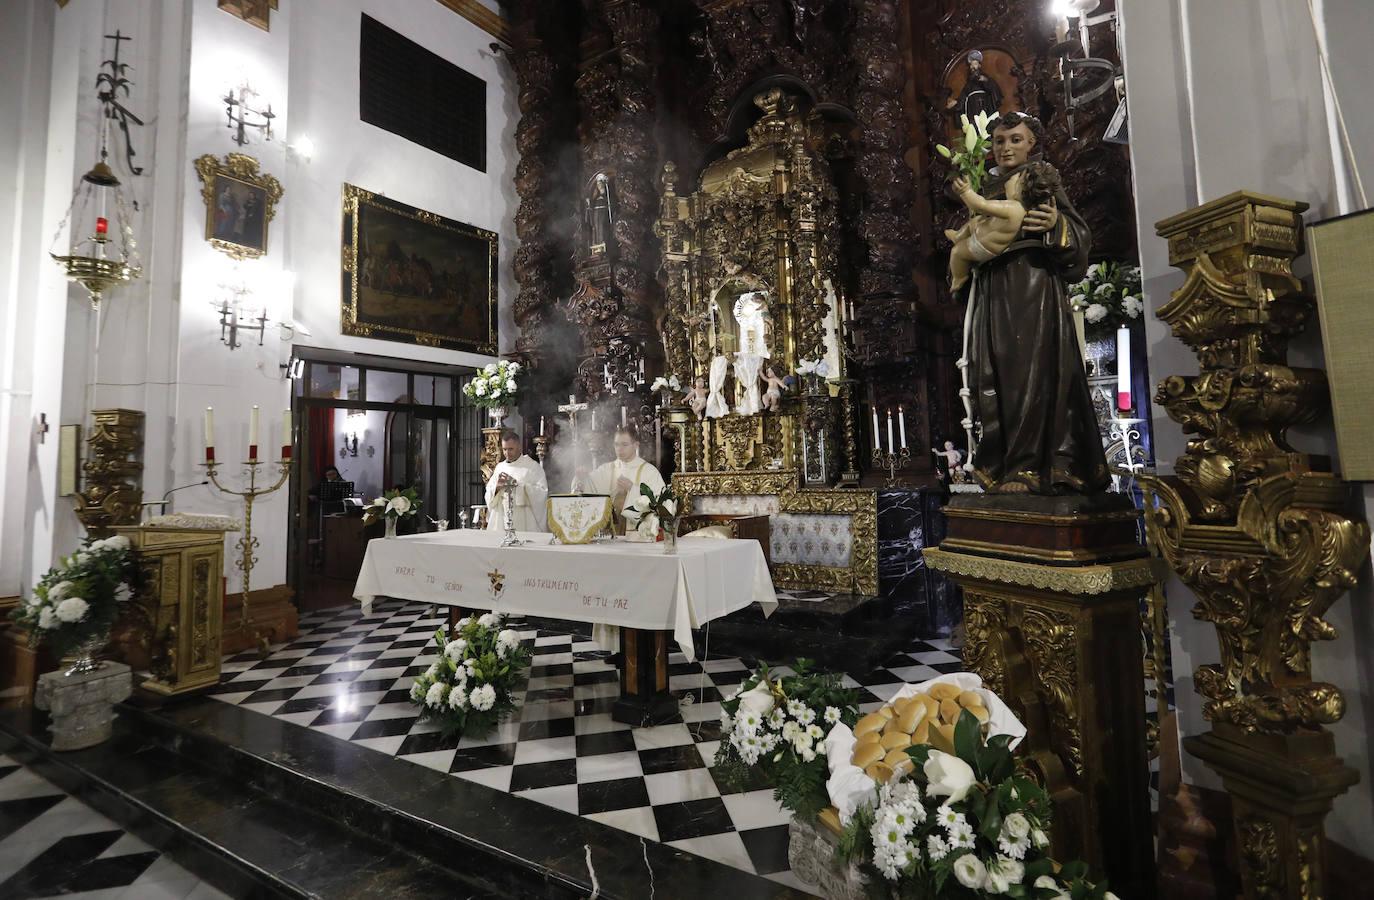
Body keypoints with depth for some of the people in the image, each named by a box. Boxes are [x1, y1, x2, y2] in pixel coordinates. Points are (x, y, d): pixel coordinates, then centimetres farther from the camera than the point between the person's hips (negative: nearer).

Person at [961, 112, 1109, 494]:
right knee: (997, 376, 0)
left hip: (1035, 289, -5)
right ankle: (1000, 464, 3)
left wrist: (1057, 226, -23)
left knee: (1032, 373, -12)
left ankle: (1028, 467, -12)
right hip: (994, 294, 5)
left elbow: (1080, 236, -3)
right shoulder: (989, 188, 20)